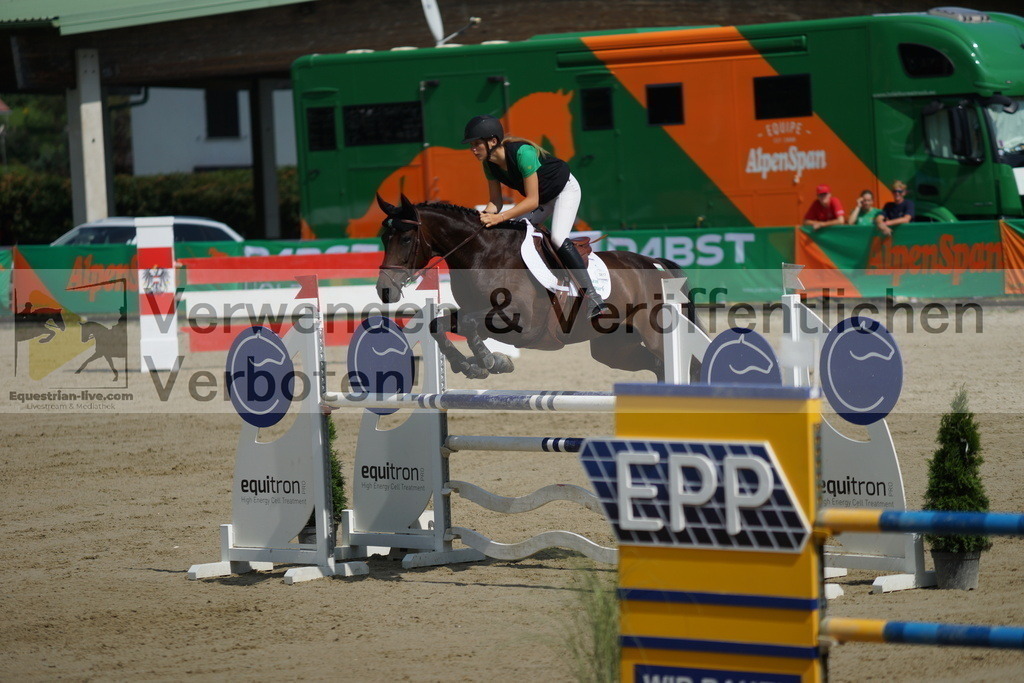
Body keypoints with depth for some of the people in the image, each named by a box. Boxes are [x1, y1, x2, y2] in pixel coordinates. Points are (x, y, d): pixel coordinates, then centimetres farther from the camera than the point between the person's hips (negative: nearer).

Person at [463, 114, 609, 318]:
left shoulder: (522, 153, -36)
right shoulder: (490, 163, -12)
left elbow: (532, 201, -35)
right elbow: (495, 202, -6)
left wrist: (500, 218, -42)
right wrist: (485, 215, -29)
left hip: (565, 189, -9)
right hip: (541, 198, 9)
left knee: (558, 238, -27)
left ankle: (594, 299, -28)